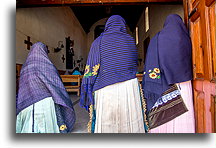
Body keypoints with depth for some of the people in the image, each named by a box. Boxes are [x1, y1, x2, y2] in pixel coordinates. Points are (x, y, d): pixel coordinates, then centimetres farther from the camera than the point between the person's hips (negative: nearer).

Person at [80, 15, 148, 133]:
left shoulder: (98, 42, 3)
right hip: (129, 88, 2)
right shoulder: (130, 40, 8)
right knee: (130, 123, 11)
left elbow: (91, 70, 0)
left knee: (105, 126, 8)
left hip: (105, 91, -1)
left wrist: (88, 96, 7)